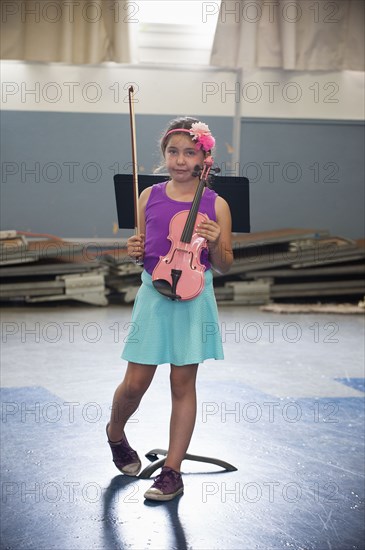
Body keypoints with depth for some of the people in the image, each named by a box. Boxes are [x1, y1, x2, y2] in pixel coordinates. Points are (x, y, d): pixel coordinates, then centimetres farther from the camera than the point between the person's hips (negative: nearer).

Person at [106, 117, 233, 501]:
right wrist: (135, 251, -9)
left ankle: (172, 470, 13)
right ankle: (115, 431, 35)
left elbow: (224, 266, 2)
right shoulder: (150, 197, 4)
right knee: (135, 383, 2)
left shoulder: (215, 205, -2)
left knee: (183, 384, 4)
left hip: (194, 299, -1)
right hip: (153, 296, 1)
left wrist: (214, 244, -17)